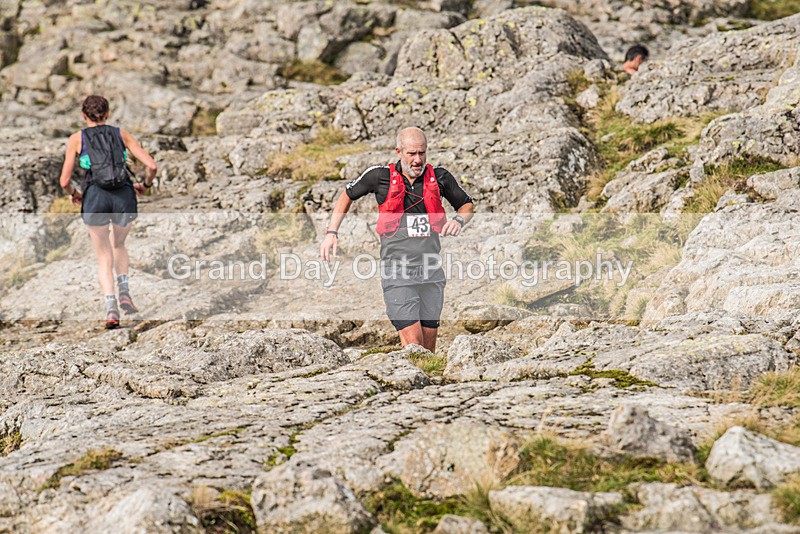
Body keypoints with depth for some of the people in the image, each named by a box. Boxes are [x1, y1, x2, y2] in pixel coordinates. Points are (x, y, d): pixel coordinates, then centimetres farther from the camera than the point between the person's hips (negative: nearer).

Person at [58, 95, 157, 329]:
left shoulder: (77, 139, 10)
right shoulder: (122, 134, 14)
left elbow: (64, 181, 4)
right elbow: (152, 166, 5)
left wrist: (73, 194, 25)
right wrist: (145, 185, 24)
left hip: (95, 197, -1)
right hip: (124, 197, 2)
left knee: (104, 257, 12)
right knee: (118, 244, 30)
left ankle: (111, 308, -8)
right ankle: (124, 294, 11)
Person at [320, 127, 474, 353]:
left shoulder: (439, 177, 3)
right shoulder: (380, 176, -1)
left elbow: (467, 205, 19)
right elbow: (347, 196, 16)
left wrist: (458, 220, -4)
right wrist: (331, 233, 8)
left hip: (432, 274, 3)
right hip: (397, 275, -3)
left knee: (429, 348, 7)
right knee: (413, 345, -15)